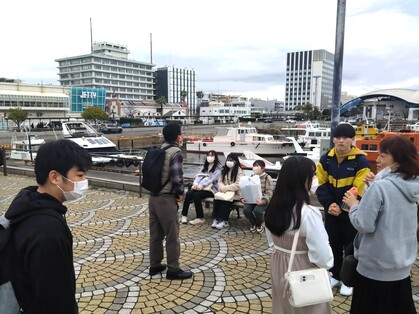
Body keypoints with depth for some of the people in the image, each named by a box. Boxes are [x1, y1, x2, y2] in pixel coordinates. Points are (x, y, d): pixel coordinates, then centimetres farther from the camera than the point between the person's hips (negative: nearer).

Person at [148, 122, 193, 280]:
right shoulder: (175, 152, -15)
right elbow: (177, 178, -22)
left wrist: (156, 188, 13)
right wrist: (180, 193, -6)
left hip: (153, 196, 8)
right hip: (166, 199, -8)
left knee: (155, 233, 17)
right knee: (172, 235, 3)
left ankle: (155, 265, 28)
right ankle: (173, 270, 13)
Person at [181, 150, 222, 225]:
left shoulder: (218, 167, -1)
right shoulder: (205, 166, 20)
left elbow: (212, 178, -14)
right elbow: (199, 175, 8)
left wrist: (202, 184, -25)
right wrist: (196, 183, -14)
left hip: (211, 188, -6)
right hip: (200, 186, 6)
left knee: (196, 195, -30)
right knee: (188, 193, -21)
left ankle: (200, 218, -19)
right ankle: (184, 215, -18)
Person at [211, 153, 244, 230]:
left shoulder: (239, 171, -7)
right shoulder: (224, 170, 14)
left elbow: (238, 185, -17)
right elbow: (220, 181, 9)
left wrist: (226, 188, -22)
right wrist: (222, 187, -14)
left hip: (235, 194, -5)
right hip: (224, 192, 5)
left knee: (226, 201, -32)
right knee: (216, 199, -25)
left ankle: (223, 221, -24)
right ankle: (216, 219, -22)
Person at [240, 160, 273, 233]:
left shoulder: (267, 178, -4)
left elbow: (269, 193, -12)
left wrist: (262, 201, -29)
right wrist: (243, 198, -10)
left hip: (263, 201, -4)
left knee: (257, 211, -32)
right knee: (246, 210, -25)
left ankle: (259, 224, 5)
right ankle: (253, 223, 9)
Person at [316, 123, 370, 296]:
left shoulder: (360, 161, -14)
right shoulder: (326, 159, -4)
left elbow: (358, 190, -15)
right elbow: (321, 185, -1)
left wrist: (342, 208, -17)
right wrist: (329, 204, -13)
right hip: (331, 211, 4)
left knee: (351, 247, 10)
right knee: (334, 244, 16)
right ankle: (335, 275, 34)